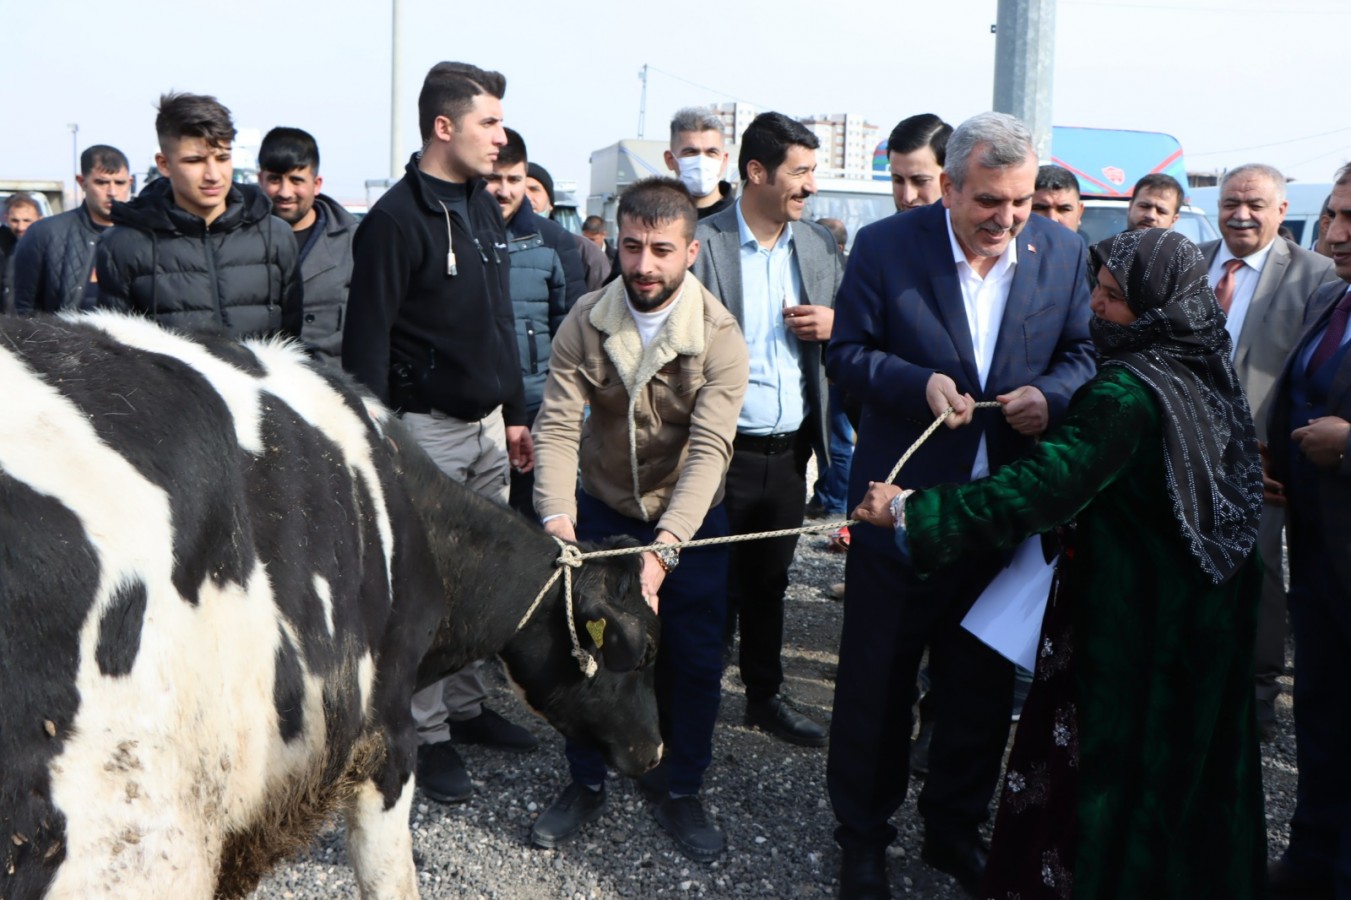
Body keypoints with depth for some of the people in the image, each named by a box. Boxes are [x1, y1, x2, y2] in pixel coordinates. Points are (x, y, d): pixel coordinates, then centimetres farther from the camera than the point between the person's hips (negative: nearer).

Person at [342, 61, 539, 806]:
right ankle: (429, 736, 13)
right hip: (425, 431, -7)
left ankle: (467, 706, 27)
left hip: (487, 425, 7)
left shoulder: (484, 209, 12)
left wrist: (514, 413, 17)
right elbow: (366, 344, -15)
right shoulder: (395, 221, -13)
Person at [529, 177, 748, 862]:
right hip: (601, 512, 2)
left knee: (694, 660, 5)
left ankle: (678, 788, 29)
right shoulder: (584, 323, -15)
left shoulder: (719, 337, -22)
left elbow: (708, 449, -30)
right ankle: (585, 783, 30)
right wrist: (557, 519, -40)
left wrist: (663, 549, -43)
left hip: (691, 523, -1)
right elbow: (557, 427, -22)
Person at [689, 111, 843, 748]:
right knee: (716, 583, 5)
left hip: (790, 451, 5)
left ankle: (766, 695, 34)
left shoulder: (819, 246, 7)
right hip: (724, 450, -5)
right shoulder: (703, 243, -10)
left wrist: (835, 324, -8)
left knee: (770, 580, 18)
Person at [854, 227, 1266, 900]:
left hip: (1132, 613, -9)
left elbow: (1043, 488, -31)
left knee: (1097, 755, 6)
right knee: (1183, 748, 22)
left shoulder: (1133, 390, -25)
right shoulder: (1206, 370, 2)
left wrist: (911, 509, -30)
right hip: (1204, 611, 9)